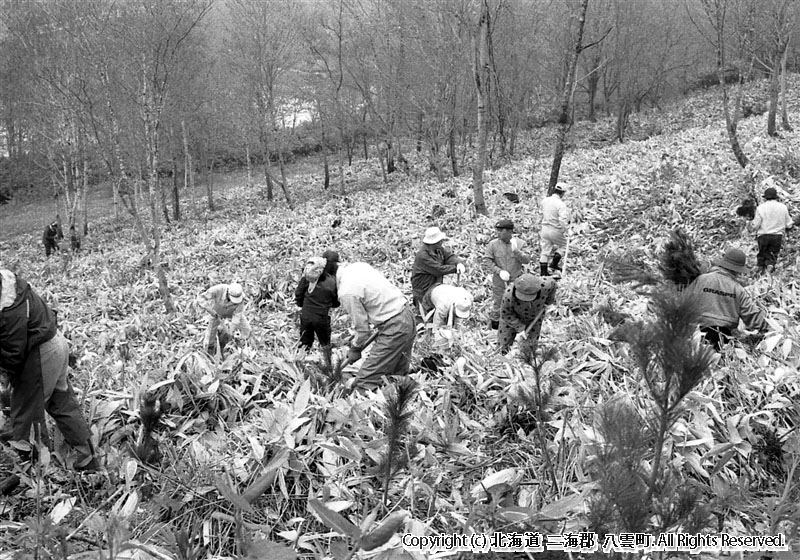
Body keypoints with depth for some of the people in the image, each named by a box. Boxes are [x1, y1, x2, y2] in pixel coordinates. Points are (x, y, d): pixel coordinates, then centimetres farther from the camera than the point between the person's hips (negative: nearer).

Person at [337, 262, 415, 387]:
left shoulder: (347, 293, -18)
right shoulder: (358, 265, 6)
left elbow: (362, 327, -11)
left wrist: (355, 349, 8)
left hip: (394, 327, -10)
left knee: (365, 382, -7)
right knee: (398, 375, 17)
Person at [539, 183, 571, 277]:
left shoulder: (544, 201, 0)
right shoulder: (561, 204, -20)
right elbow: (563, 220, -27)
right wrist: (564, 231, -15)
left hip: (545, 228, 6)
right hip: (556, 230, -5)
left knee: (545, 251, 12)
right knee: (563, 246, 21)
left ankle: (543, 272, 16)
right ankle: (554, 264, 12)